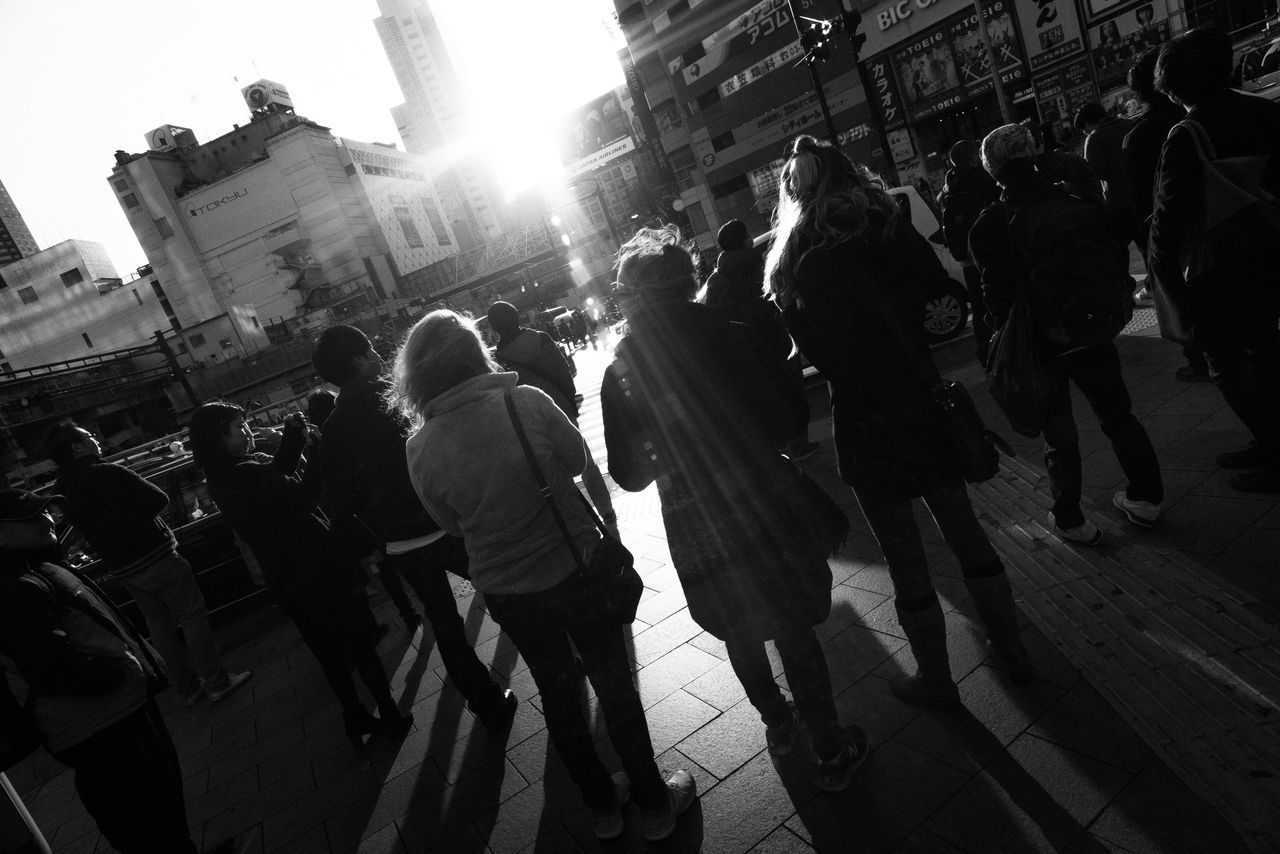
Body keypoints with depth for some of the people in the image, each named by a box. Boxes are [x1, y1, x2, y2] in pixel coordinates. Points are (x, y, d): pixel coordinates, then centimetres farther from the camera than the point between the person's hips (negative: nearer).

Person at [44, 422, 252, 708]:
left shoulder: (62, 490, 3)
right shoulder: (109, 473, -20)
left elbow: (89, 527, 13)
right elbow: (159, 499, -15)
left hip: (120, 568, 7)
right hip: (154, 556, -7)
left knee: (159, 624, 17)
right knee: (193, 616, 3)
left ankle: (188, 687, 25)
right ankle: (216, 682, 7)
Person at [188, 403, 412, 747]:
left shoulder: (223, 478, 6)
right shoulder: (246, 474, -24)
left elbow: (279, 473, 11)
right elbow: (297, 495, -24)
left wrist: (295, 438, 1)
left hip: (286, 579, 9)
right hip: (312, 572, -9)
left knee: (330, 650, 19)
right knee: (359, 642, 5)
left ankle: (357, 718, 31)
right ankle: (389, 716, 14)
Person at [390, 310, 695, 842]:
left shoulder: (420, 449, -13)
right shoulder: (526, 402, -18)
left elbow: (453, 526, 1)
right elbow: (577, 459, -3)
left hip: (507, 592, 2)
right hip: (576, 567, -2)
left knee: (557, 692, 22)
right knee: (614, 685, 17)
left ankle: (603, 806, 40)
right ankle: (654, 805, 34)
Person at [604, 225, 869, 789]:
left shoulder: (620, 373, -9)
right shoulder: (733, 338, -12)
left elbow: (629, 475, -5)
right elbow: (790, 417, -6)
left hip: (696, 529, 1)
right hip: (767, 507, -1)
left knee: (739, 635, 24)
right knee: (794, 631, 15)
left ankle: (777, 721, 46)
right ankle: (831, 752, 28)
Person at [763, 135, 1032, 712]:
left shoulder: (812, 265, -17)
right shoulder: (896, 232, 1)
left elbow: (830, 356, -20)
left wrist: (788, 306, -12)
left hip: (868, 427, -6)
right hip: (927, 405, 6)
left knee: (904, 557, 9)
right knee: (963, 530, 19)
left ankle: (935, 681, 26)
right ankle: (1011, 648, 35)